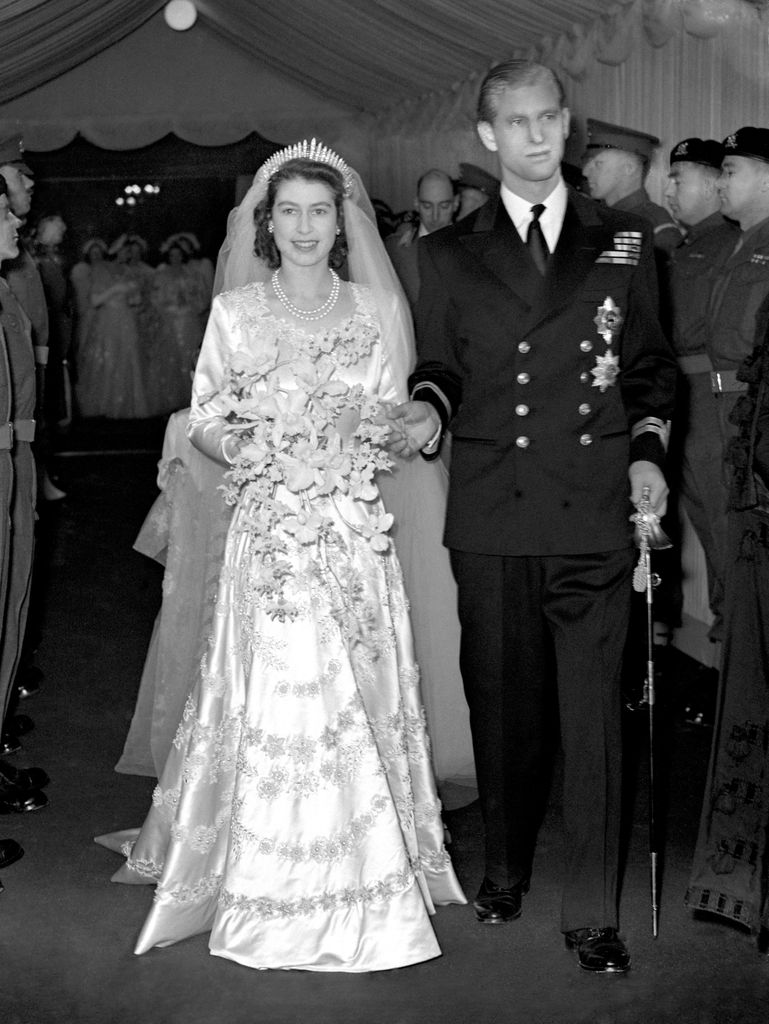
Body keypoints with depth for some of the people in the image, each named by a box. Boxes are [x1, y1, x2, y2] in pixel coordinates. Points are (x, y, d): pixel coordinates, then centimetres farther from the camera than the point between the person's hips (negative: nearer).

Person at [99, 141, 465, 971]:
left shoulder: (372, 308, 8)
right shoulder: (235, 310, 4)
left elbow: (395, 416, 12)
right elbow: (203, 421, 5)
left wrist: (360, 443, -9)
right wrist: (249, 453, -15)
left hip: (353, 530, 2)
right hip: (270, 527, -1)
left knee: (356, 699, 3)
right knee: (272, 700, -3)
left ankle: (363, 884, 18)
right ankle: (272, 890, 11)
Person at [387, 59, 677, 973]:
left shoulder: (624, 242, 10)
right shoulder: (449, 254, 10)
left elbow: (651, 365, 14)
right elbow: (439, 365, 12)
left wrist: (647, 448, -1)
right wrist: (429, 408, -9)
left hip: (594, 515, -1)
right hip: (490, 518, 1)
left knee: (592, 713, -2)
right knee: (503, 706, 12)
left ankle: (592, 913, 9)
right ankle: (504, 872, 31)